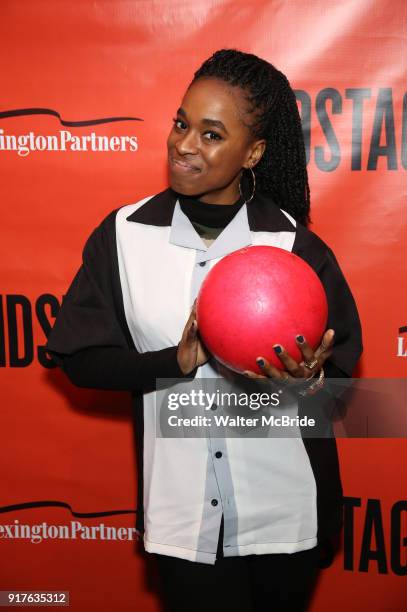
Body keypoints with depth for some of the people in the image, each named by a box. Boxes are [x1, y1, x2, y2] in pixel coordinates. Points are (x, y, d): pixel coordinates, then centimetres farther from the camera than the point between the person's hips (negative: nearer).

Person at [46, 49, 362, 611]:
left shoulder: (295, 244, -10)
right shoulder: (123, 235, -7)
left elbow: (342, 362, -4)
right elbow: (80, 357, -6)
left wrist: (310, 377, -27)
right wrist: (175, 363, -21)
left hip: (282, 508, 1)